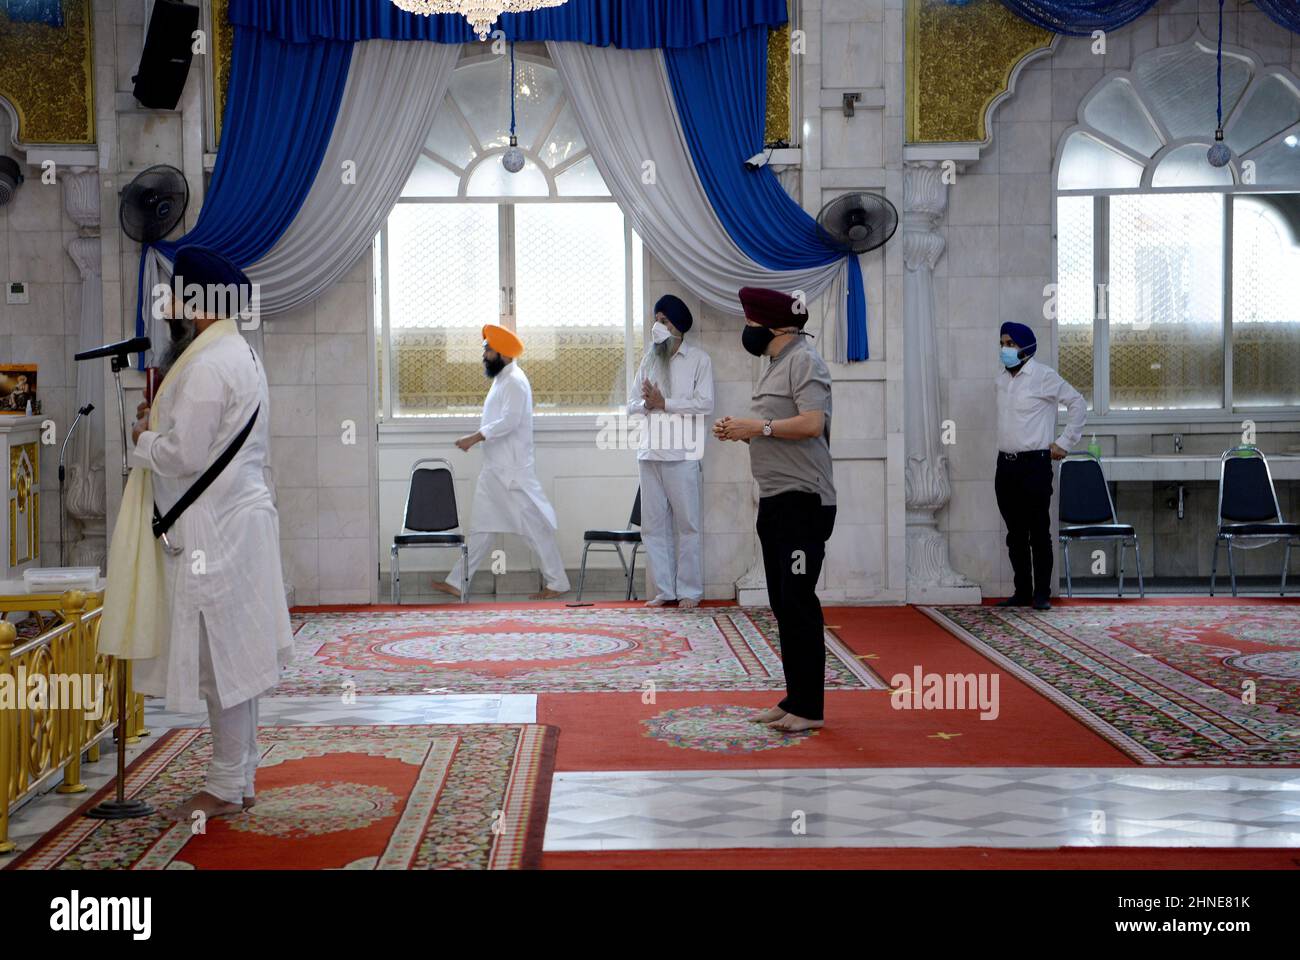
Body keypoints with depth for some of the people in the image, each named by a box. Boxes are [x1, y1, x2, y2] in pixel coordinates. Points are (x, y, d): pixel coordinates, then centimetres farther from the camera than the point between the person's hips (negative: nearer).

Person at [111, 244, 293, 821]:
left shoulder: (207, 366, -18)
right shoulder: (237, 353, 15)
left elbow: (183, 455, -21)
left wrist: (142, 440, -3)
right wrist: (164, 421, 7)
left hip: (215, 533, -10)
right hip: (236, 520, 10)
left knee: (222, 658, -2)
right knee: (235, 657, 14)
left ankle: (226, 789, 6)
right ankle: (239, 778, 23)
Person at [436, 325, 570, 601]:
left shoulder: (515, 381, -14)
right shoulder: (501, 380, 16)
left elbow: (509, 421, -24)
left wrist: (475, 438, -24)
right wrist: (475, 440, 10)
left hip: (512, 471, -10)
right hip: (494, 469, 10)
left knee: (534, 526, -4)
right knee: (482, 527, 11)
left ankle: (558, 583, 2)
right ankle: (458, 582, 15)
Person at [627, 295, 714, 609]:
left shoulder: (698, 359, 2)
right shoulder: (649, 360, 16)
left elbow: (705, 403, -9)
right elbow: (633, 405, 13)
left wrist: (664, 403, -11)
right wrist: (647, 404, -9)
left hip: (682, 454, -5)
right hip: (651, 452, 5)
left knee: (687, 524, -1)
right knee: (653, 525, 5)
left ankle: (689, 591, 6)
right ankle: (666, 590, 12)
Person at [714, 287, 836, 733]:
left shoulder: (804, 361, -11)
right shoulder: (774, 363, 19)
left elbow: (812, 423, -23)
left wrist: (757, 426, -18)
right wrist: (741, 429, 7)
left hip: (803, 501, -10)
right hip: (774, 499, 10)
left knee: (798, 602, -9)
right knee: (783, 603, 12)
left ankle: (809, 708, -3)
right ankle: (793, 700, 19)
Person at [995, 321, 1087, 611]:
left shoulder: (1043, 376, -7)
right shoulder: (1002, 379, 13)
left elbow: (1078, 404, -4)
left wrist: (1064, 442, -5)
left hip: (1035, 464, -7)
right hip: (1006, 464, 7)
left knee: (1039, 532, -4)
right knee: (1015, 533, 9)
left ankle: (1042, 594, 1)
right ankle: (1022, 592, 16)